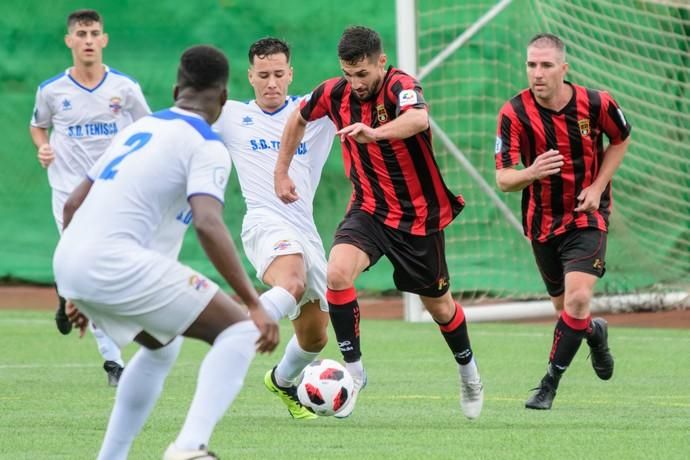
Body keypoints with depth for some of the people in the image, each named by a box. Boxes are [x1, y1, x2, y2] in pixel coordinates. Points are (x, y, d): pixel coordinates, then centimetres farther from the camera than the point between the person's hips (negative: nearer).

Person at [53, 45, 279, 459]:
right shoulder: (207, 146, -2)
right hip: (115, 264, -8)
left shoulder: (140, 128, 22)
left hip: (68, 262, 8)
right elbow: (208, 224, -19)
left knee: (163, 345, 31)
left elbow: (74, 204, 25)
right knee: (239, 330, -2)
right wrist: (256, 305, -19)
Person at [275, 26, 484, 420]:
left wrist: (375, 133, -65)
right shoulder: (335, 93, -7)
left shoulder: (401, 87, -23)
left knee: (437, 303, 12)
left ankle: (468, 371, 41)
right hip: (369, 210, 3)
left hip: (419, 214, -3)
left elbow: (419, 118, -48)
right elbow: (299, 119, 17)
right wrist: (281, 172, 17)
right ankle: (354, 371, -12)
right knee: (337, 273, -25)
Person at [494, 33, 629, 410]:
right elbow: (502, 179, -19)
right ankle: (594, 332, 51)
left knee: (578, 297, -20)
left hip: (587, 215, -2)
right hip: (543, 220, 2)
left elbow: (620, 139, 7)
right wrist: (531, 173, -42)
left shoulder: (595, 104, -14)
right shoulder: (514, 113, -17)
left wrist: (597, 187, -6)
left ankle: (550, 385, -8)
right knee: (564, 306, 14)